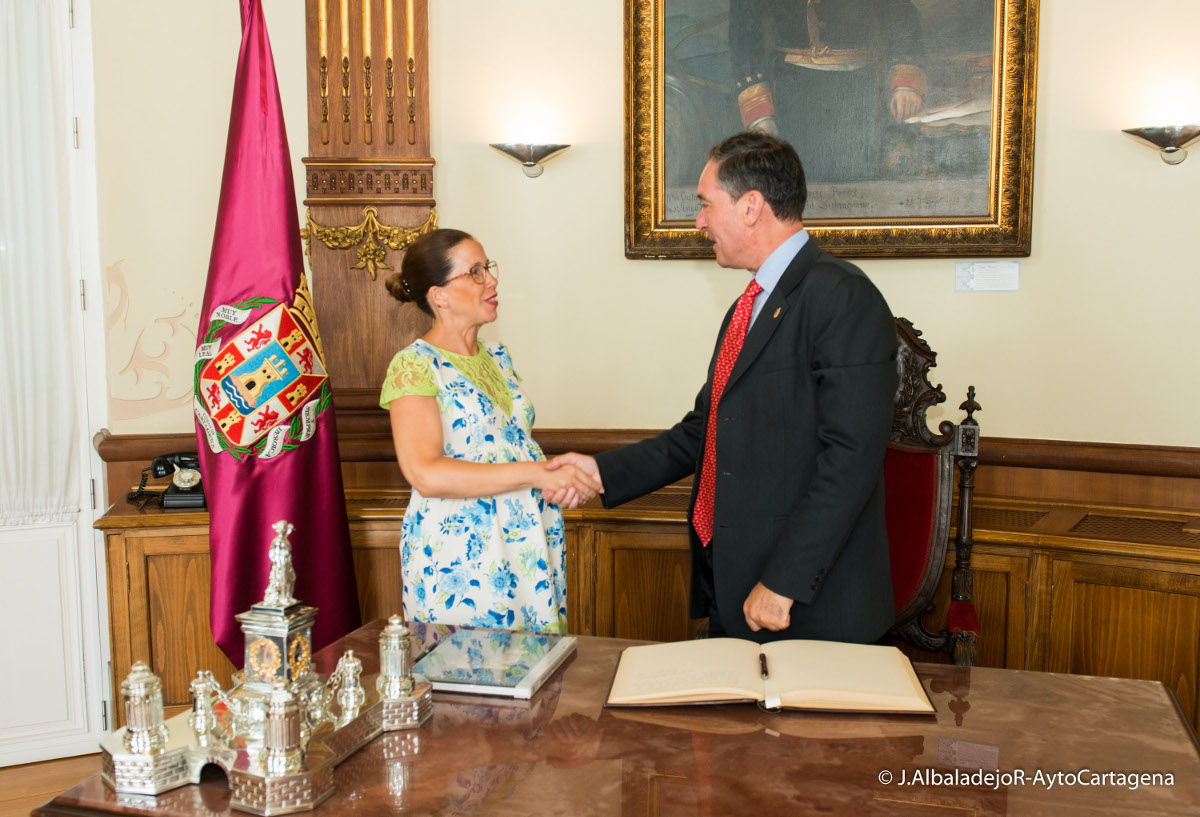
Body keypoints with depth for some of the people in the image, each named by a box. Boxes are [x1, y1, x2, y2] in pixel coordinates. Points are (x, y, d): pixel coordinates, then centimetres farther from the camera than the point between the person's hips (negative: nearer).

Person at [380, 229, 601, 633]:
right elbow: (425, 474, -22)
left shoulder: (497, 357, 12)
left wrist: (562, 480, -5)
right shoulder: (414, 365, -10)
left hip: (531, 547, 7)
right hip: (459, 559, -6)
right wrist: (537, 474, -22)